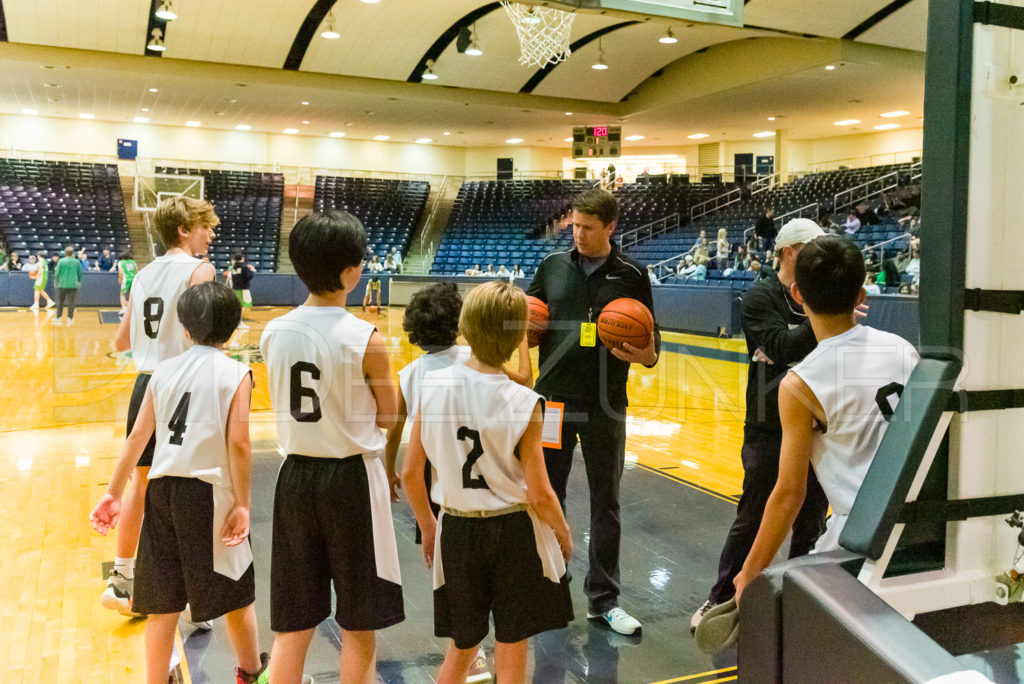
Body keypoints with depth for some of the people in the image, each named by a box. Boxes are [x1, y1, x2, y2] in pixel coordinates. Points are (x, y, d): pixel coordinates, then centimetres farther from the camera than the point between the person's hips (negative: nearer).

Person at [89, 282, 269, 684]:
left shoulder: (164, 371, 6)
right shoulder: (236, 374, -6)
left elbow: (137, 436, 6)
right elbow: (238, 445, -13)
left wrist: (114, 493, 12)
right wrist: (242, 504, -8)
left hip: (162, 489, 4)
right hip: (210, 493, -4)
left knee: (162, 603, 14)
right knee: (235, 594, 14)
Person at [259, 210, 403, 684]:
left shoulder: (273, 333, -1)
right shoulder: (365, 339, -16)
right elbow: (387, 417, -4)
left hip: (295, 476, 5)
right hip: (351, 478, -4)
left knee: (293, 626, 16)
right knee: (359, 626, 12)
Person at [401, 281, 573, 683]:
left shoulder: (432, 386, -9)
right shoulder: (523, 403, -17)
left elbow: (410, 475, -2)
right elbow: (539, 494, -14)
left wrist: (428, 529, 14)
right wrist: (564, 534, 6)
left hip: (457, 532, 3)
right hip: (514, 533, -3)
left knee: (461, 650, 23)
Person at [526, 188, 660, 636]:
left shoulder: (632, 275, 0)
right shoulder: (553, 266, 5)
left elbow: (650, 341, 4)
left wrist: (648, 356, -19)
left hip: (605, 406, -1)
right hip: (553, 400, 2)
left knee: (605, 503, 8)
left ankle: (603, 600, 22)